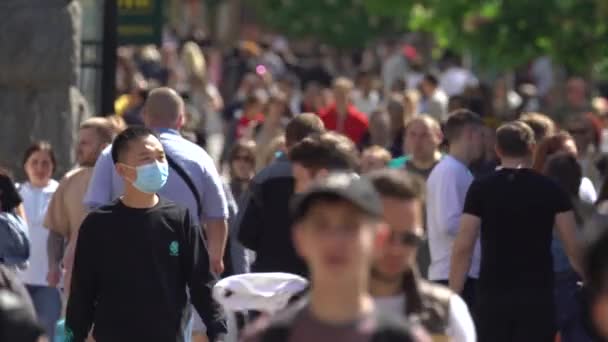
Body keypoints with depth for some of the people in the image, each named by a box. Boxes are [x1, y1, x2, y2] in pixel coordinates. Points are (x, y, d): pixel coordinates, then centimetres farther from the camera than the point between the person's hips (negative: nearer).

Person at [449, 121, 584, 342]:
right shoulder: (551, 190, 0)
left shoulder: (481, 190, -2)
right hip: (537, 295, 0)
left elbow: (463, 247, -6)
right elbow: (573, 248, 0)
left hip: (493, 295, 0)